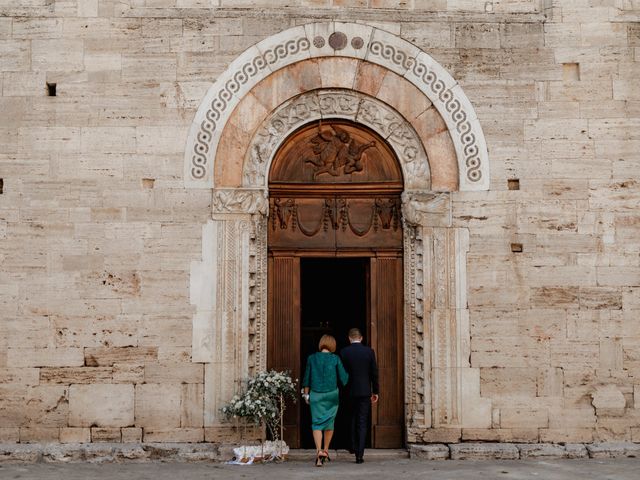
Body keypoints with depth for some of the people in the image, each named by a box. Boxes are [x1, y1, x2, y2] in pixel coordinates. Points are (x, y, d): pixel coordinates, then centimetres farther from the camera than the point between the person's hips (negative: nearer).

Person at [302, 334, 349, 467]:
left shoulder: (311, 358, -1)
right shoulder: (335, 359, -5)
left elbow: (307, 379, 3)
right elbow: (344, 378, -3)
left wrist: (306, 395, 12)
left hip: (316, 395, 0)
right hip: (332, 395, 0)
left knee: (317, 423, -1)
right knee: (329, 422, 17)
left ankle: (319, 451, -21)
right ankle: (325, 451, 26)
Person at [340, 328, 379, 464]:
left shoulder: (344, 352, -4)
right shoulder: (369, 351, -2)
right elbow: (374, 373, 0)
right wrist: (375, 391, 8)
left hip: (349, 391, 0)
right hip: (365, 391, 0)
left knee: (352, 418, 22)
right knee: (362, 422, 1)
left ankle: (354, 446, 23)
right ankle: (359, 454, -4)